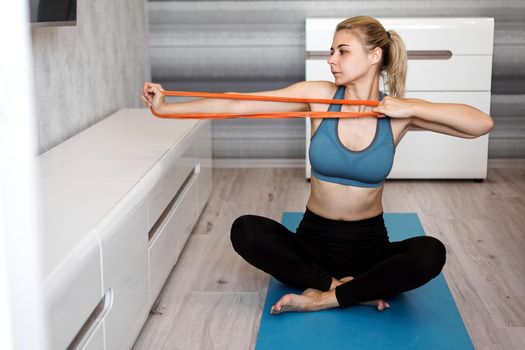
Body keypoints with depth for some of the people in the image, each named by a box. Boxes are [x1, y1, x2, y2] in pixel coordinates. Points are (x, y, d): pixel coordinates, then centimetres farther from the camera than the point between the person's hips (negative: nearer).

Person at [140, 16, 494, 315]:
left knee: (430, 253, -30)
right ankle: (348, 289, -20)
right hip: (314, 239, 1)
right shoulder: (319, 95, -7)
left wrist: (412, 109, -22)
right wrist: (166, 108, -15)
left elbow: (483, 123, -14)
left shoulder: (398, 113, -7)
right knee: (246, 230, -26)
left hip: (369, 244, 0)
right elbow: (237, 105, -11)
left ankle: (323, 297, -20)